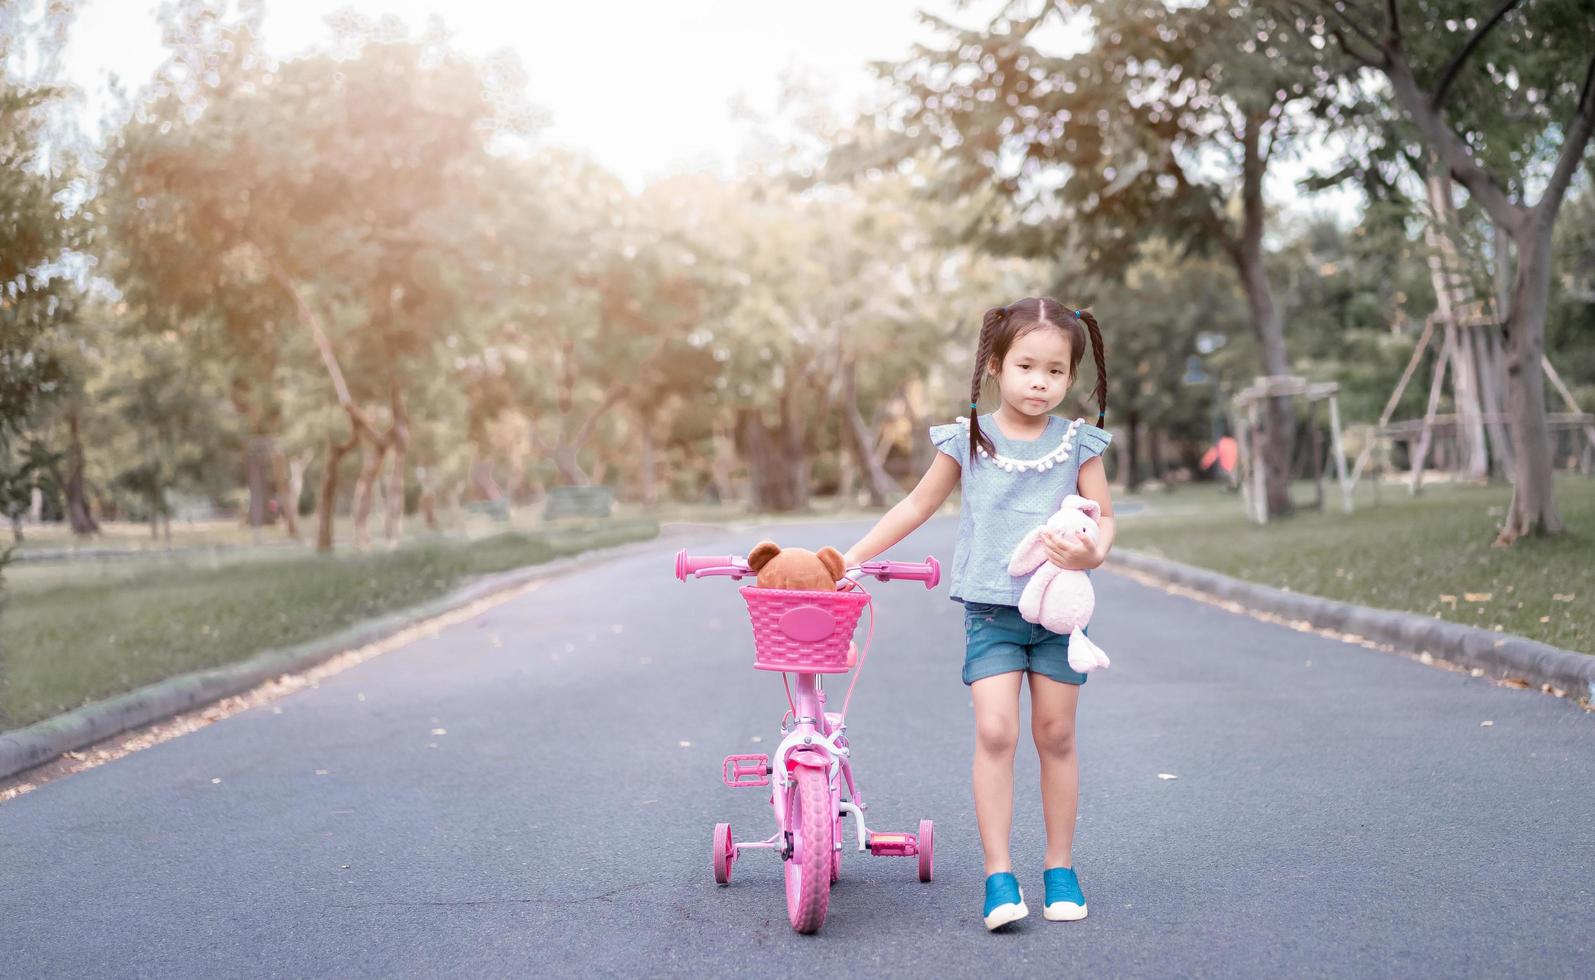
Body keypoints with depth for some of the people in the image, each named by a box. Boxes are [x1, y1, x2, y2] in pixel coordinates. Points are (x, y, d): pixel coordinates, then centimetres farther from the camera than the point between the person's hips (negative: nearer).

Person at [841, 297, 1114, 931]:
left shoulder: (1078, 443, 1)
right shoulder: (969, 440, 0)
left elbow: (1103, 517, 5)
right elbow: (918, 505, 9)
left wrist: (1093, 552, -19)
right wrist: (849, 559, 8)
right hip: (990, 610, -1)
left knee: (1056, 735, 6)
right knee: (994, 732, -13)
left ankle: (1059, 866, 19)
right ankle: (998, 874, -8)